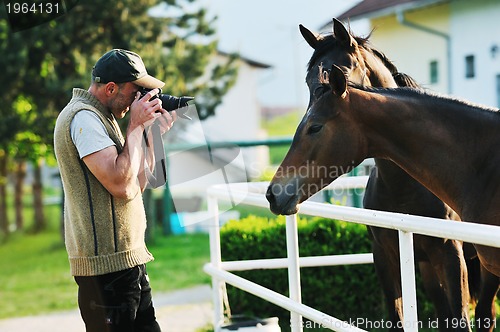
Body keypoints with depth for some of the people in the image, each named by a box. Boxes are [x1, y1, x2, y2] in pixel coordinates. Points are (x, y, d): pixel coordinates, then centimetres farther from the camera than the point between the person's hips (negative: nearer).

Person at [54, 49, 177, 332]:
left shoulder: (101, 117, 17)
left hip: (127, 256, 10)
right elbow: (122, 186, -24)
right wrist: (136, 125, -14)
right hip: (106, 264, -10)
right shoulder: (84, 117, -15)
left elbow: (136, 184, 16)